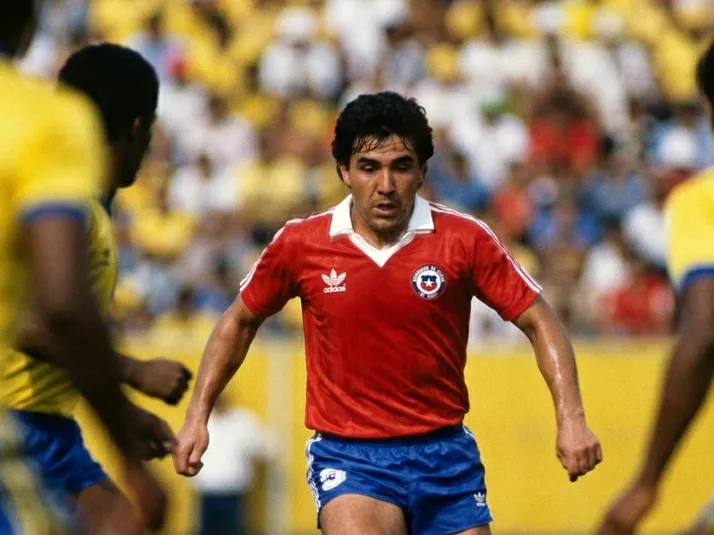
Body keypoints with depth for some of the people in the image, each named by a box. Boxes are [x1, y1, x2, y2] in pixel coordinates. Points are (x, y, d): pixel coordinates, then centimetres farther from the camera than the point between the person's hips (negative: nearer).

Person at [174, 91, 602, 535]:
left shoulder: (465, 239, -7)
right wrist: (198, 415, 8)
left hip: (446, 455, 2)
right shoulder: (300, 245, -4)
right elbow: (241, 322, 13)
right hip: (348, 456, -2)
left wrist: (571, 418, -13)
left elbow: (538, 322, -1)